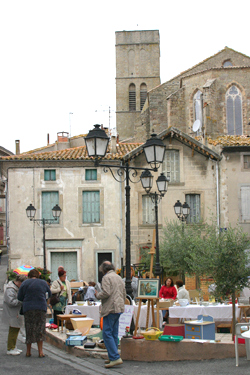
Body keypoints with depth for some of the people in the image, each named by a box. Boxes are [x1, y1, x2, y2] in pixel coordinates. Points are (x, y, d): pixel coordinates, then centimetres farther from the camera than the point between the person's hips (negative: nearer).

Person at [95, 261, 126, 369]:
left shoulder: (106, 277, -8)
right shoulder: (119, 278, 19)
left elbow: (106, 292, -20)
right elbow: (124, 294, 22)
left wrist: (97, 295, -2)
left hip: (110, 308, -9)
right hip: (119, 308, 9)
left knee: (107, 334, -9)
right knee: (114, 334, 14)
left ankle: (115, 358, -16)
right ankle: (113, 357, 18)